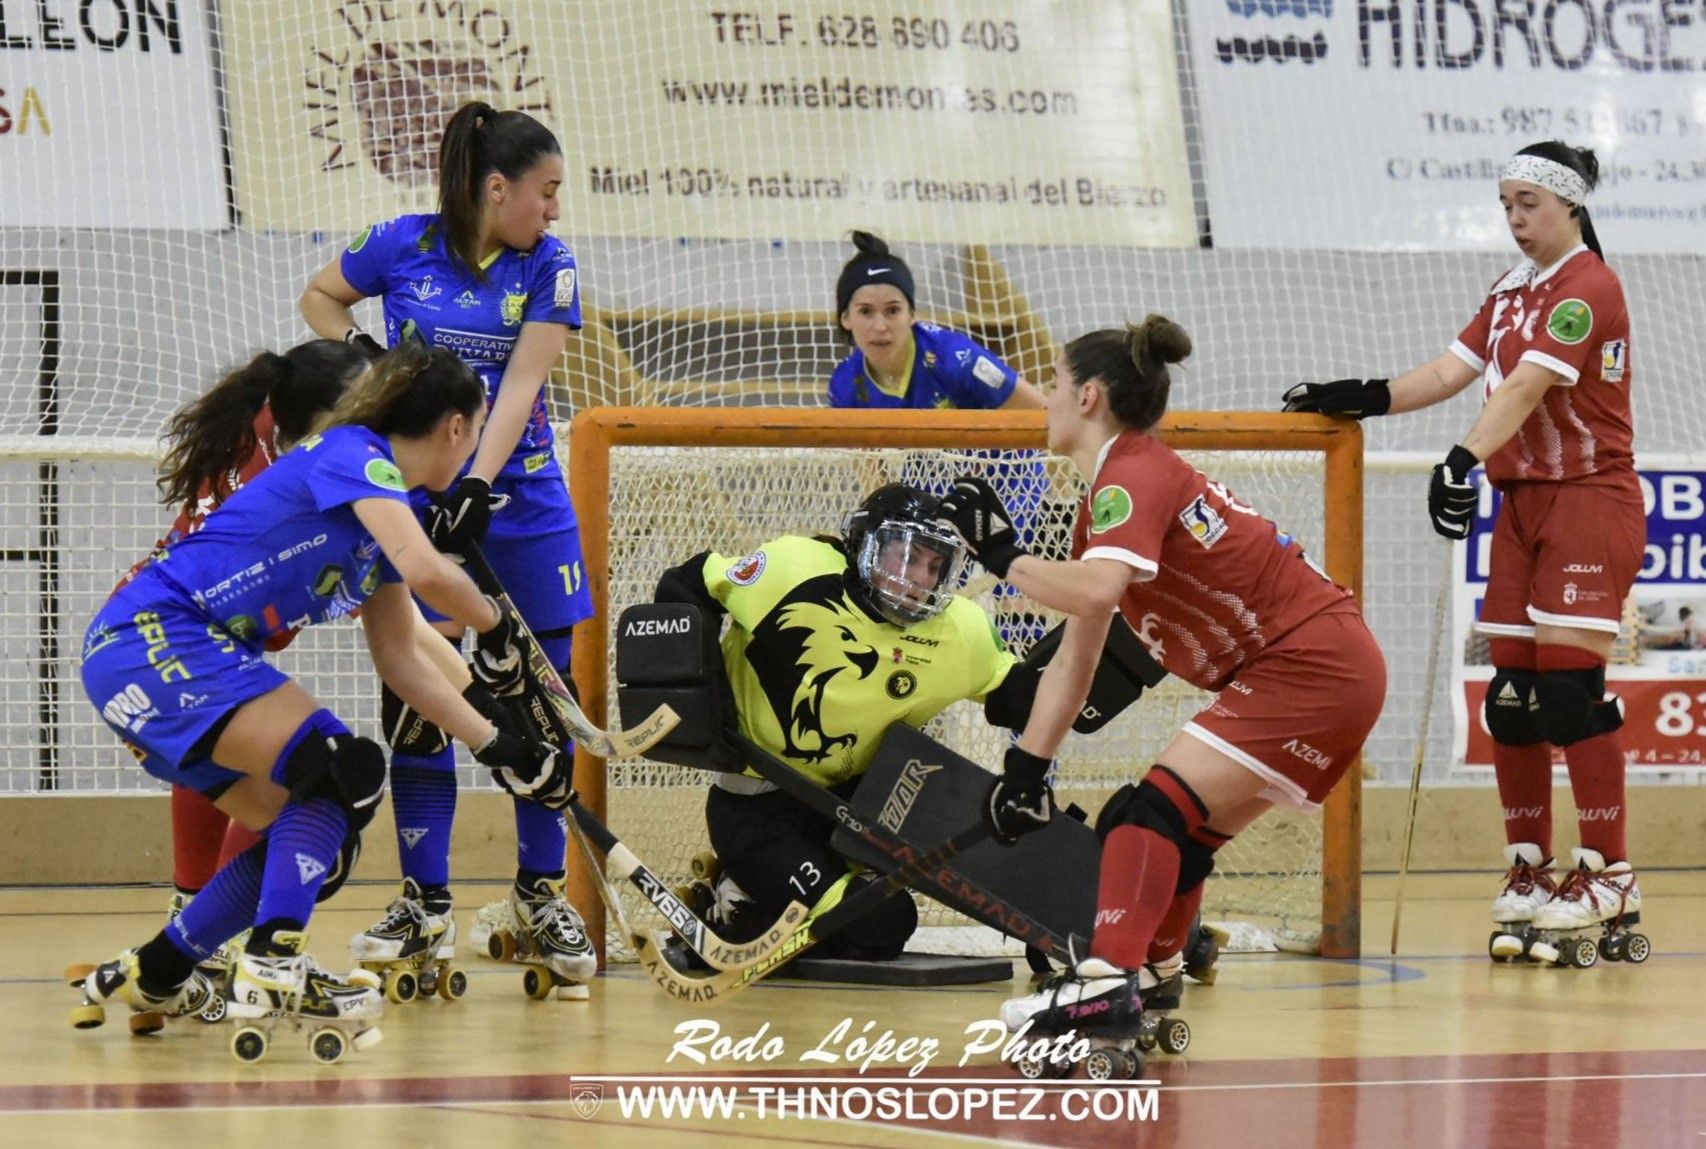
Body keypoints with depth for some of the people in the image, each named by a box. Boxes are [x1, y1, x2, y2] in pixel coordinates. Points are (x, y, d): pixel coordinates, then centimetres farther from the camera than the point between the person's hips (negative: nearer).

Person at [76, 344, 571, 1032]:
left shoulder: (389, 506, 19)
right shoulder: (352, 453, -10)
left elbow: (400, 661, 23)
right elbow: (425, 571, -26)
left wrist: (499, 749, 18)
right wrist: (496, 627, -8)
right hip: (148, 638, -10)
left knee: (308, 836, 12)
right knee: (343, 769, -20)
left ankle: (151, 978, 21)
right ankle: (273, 969, -22)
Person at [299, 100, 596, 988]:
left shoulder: (548, 267, -4)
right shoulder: (401, 247, -4)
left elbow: (521, 383, -14)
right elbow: (319, 298, 14)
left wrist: (479, 484, -26)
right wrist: (359, 355, -6)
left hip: (522, 505, 1)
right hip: (415, 499, -1)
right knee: (416, 699, -1)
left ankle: (540, 891, 17)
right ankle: (425, 904, 7)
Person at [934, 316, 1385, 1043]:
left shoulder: (1135, 475, -13)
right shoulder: (1105, 504, 18)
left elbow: (1095, 593, -33)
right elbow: (1073, 661, 20)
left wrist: (1002, 554, -21)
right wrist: (1025, 769, 17)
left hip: (1315, 668, -10)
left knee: (1157, 808, -20)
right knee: (1176, 836, 17)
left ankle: (1110, 982, -33)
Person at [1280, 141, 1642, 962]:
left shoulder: (1588, 289, -12)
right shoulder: (1511, 294, 15)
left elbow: (1526, 388, -24)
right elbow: (1452, 371, 8)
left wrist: (1465, 460, -35)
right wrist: (1360, 399, -6)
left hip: (1591, 501, -8)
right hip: (1523, 502, 8)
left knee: (1571, 686, -12)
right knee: (1510, 693, 4)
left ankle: (1608, 875, -8)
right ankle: (1529, 868, 12)